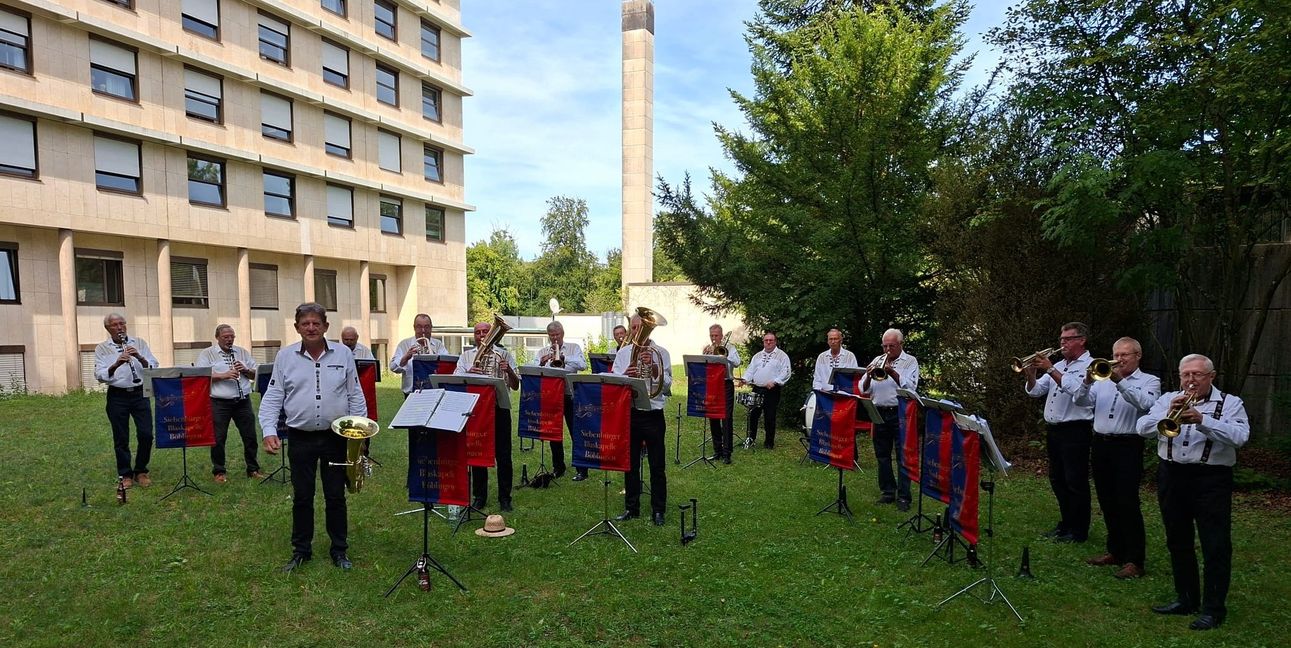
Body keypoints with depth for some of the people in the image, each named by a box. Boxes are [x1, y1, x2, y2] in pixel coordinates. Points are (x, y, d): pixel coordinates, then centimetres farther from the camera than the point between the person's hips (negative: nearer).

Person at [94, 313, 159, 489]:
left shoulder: (139, 343, 6)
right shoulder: (102, 348, 2)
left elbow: (154, 367, 0)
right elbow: (99, 376, -9)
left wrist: (140, 358, -18)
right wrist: (116, 364, -26)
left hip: (140, 393, 1)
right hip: (117, 396, -1)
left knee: (146, 434, -2)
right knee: (121, 438, 5)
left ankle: (141, 471, 15)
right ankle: (125, 475, 19)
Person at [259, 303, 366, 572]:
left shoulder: (343, 353, 0)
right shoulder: (285, 356, 0)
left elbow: (355, 396, 3)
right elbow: (272, 398, 1)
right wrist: (269, 432, -12)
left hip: (336, 436, 0)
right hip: (301, 438, 0)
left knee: (336, 497, 9)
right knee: (302, 497, 10)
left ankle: (339, 550, 23)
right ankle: (301, 550, 27)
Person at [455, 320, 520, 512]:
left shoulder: (504, 354, 7)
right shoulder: (466, 355, 12)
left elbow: (515, 386, 2)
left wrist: (509, 370, -18)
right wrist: (468, 373, -20)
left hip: (499, 409, -1)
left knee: (503, 455, 1)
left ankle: (504, 497, 12)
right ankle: (479, 496, 20)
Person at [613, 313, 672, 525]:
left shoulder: (660, 353, -1)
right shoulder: (623, 353, 8)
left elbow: (667, 386, -7)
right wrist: (624, 376, -19)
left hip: (653, 415, -3)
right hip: (628, 414, 3)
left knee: (657, 466, 4)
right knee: (630, 463, 11)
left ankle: (658, 510, 17)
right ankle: (631, 507, 25)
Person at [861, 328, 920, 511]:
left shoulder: (910, 361, 1)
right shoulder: (877, 360, 11)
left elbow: (910, 388, -12)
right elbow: (864, 390, 7)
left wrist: (892, 373, -20)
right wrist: (869, 377, -13)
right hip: (879, 413, 4)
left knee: (903, 456, -2)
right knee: (882, 455, 10)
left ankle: (903, 496, 4)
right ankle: (888, 491, 21)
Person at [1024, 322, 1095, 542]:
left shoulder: (1089, 366, -7)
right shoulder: (1059, 365, 16)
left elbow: (1075, 389, -25)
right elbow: (1036, 391, 11)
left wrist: (1050, 369, -24)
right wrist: (1031, 375, -8)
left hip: (1075, 431, -8)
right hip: (1054, 430, 8)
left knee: (1076, 482, 0)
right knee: (1058, 480, 15)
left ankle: (1079, 531, 10)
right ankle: (1066, 523, 27)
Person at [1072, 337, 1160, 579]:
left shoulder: (1149, 381, 2)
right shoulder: (1103, 379, 13)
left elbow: (1145, 403, -19)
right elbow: (1080, 401, 3)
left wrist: (1119, 381, -27)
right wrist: (1087, 381, -14)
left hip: (1128, 447, -5)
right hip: (1100, 445, 5)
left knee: (1128, 504, -6)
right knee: (1107, 503, 12)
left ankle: (1135, 560, 2)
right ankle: (1115, 551, 25)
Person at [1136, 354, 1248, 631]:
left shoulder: (1230, 403, 0)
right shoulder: (1168, 399, 8)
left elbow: (1239, 436, -16)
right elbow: (1143, 428, -5)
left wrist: (1201, 420, -27)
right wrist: (1169, 415, -20)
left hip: (1212, 480, -4)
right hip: (1172, 476, 4)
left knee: (1216, 546, -1)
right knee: (1178, 543, 14)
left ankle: (1213, 608, 10)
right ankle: (1186, 599, 28)